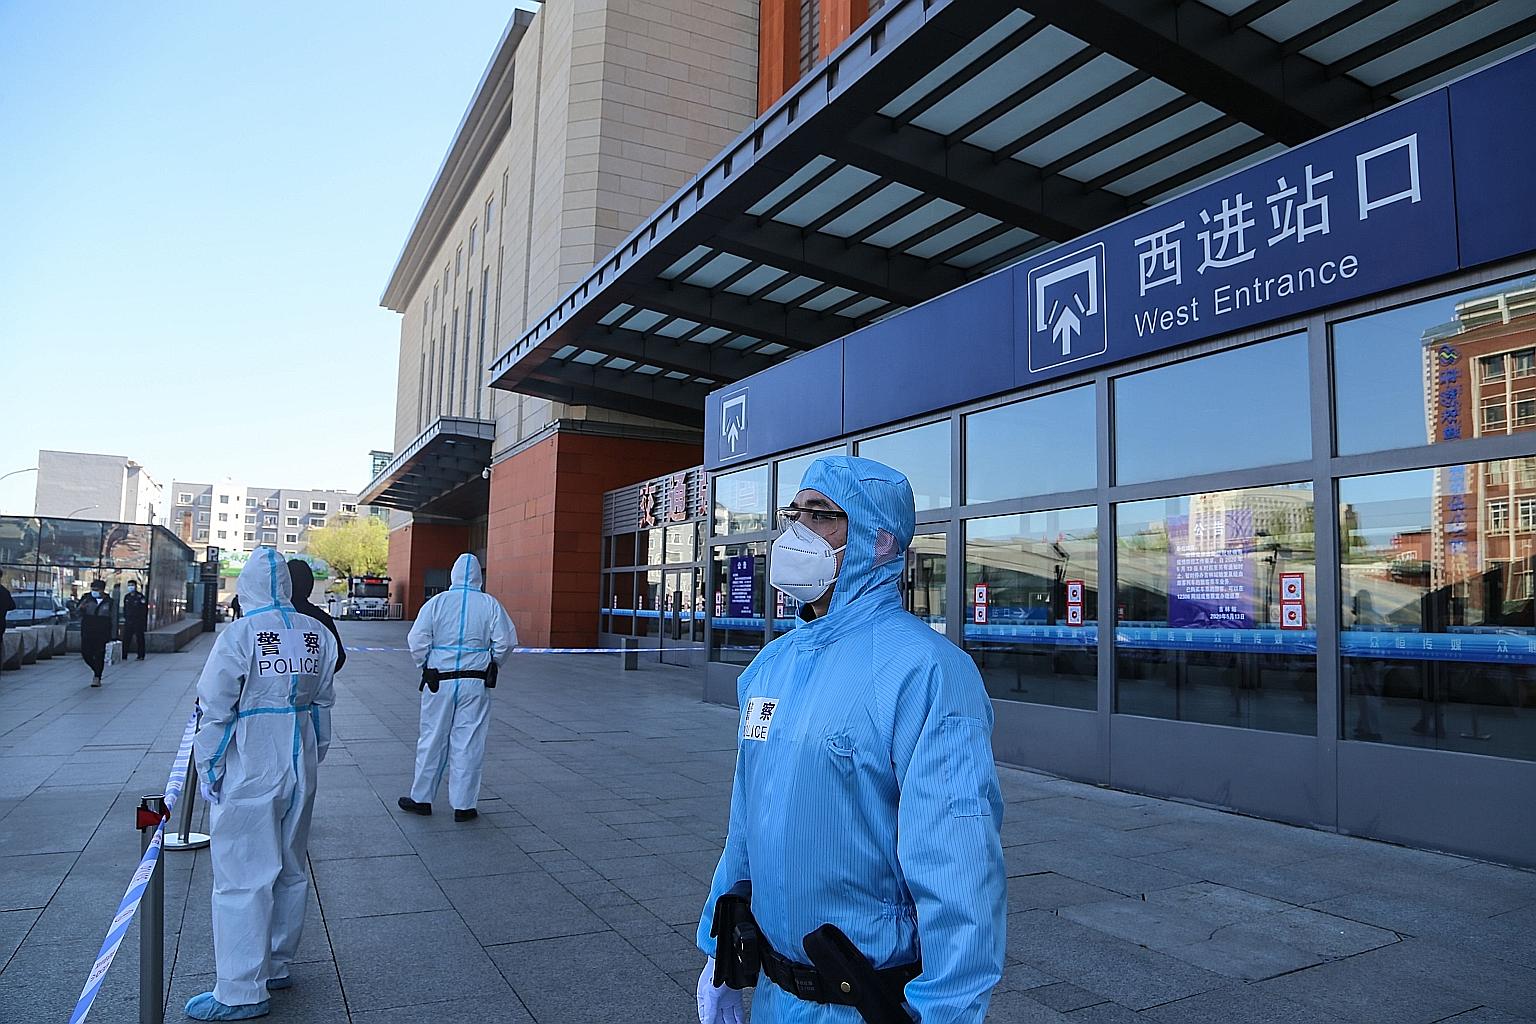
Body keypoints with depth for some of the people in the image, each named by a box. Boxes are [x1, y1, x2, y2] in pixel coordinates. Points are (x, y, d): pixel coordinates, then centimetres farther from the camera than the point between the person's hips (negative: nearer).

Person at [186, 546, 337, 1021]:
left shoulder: (240, 635, -15)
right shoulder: (316, 633, 2)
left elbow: (216, 709, -12)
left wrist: (207, 769, 0)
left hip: (250, 771, -6)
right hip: (300, 768, 6)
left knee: (243, 878, 2)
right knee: (291, 870, 17)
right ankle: (277, 966, 31)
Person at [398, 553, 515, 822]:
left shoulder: (436, 602, -3)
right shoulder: (490, 605, -3)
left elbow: (417, 640, -6)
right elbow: (506, 641, -5)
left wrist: (425, 666, 10)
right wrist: (492, 665, 11)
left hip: (439, 681, 1)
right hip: (475, 683, 0)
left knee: (432, 740, 12)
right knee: (468, 744, 6)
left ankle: (421, 798, 24)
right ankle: (463, 805, 12)